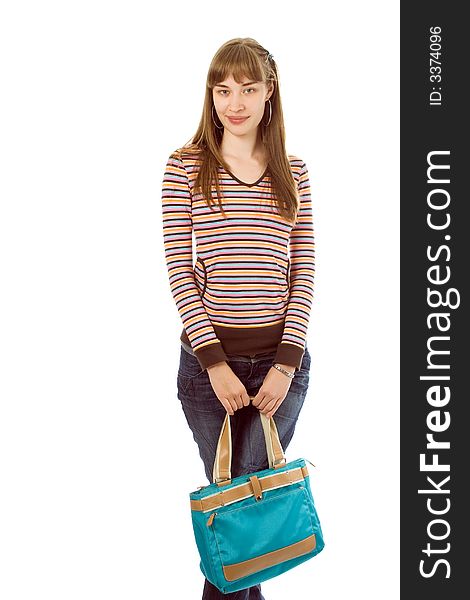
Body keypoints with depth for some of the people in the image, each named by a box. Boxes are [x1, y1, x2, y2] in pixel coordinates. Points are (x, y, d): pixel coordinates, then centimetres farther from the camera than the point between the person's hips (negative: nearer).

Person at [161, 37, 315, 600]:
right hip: (208, 356, -1)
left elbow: (303, 274, 3)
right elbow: (180, 271, -5)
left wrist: (287, 363, -6)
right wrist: (215, 362, -12)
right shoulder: (185, 167, -1)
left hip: (281, 358, 2)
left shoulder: (294, 173, 6)